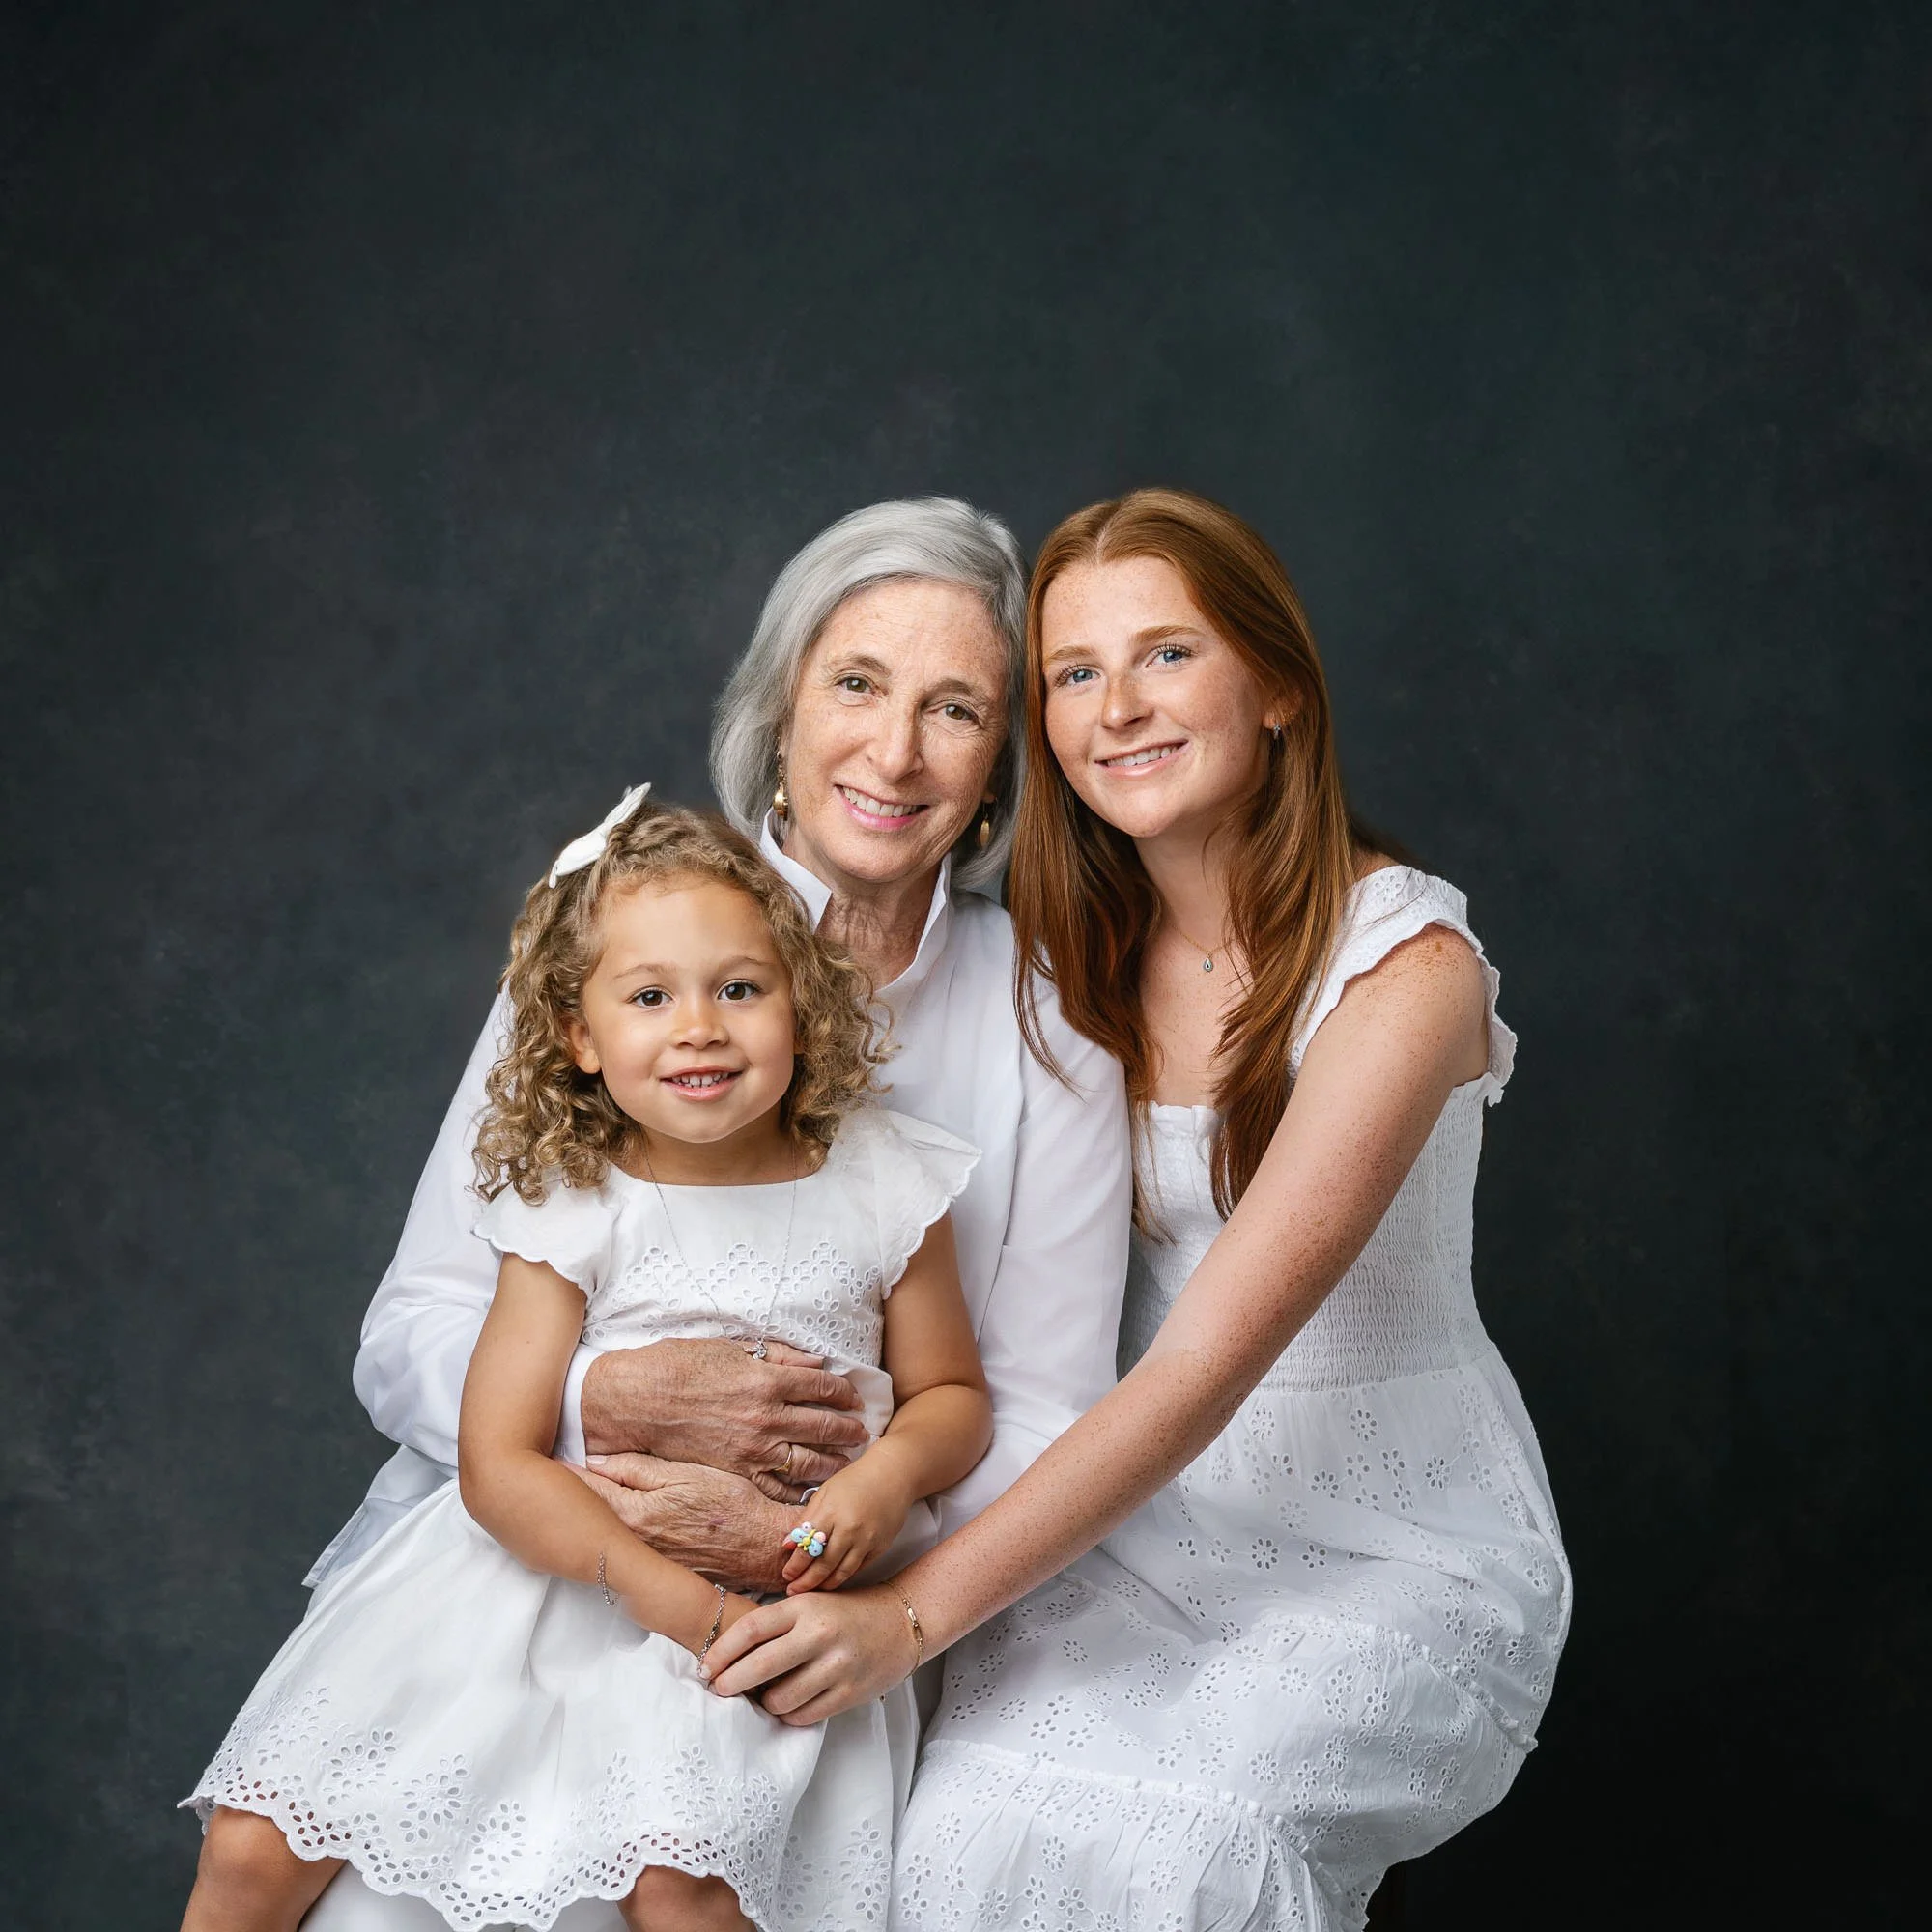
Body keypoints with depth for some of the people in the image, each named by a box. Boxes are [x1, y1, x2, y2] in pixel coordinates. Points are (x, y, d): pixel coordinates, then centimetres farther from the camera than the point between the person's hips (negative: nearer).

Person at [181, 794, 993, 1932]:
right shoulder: (574, 1209, -4)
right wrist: (642, 1574, -25)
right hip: (559, 1561, 1)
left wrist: (891, 1477, -14)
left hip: (764, 1598, -1)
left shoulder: (881, 1189, -2)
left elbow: (952, 1393, 9)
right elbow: (498, 1460, -8)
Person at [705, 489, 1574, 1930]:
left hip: (1399, 1549, -3)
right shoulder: (1069, 953, 2)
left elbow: (1207, 1363, -24)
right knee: (981, 1807, -24)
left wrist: (916, 1611, -28)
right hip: (1137, 1509, 4)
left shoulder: (1405, 965, -17)